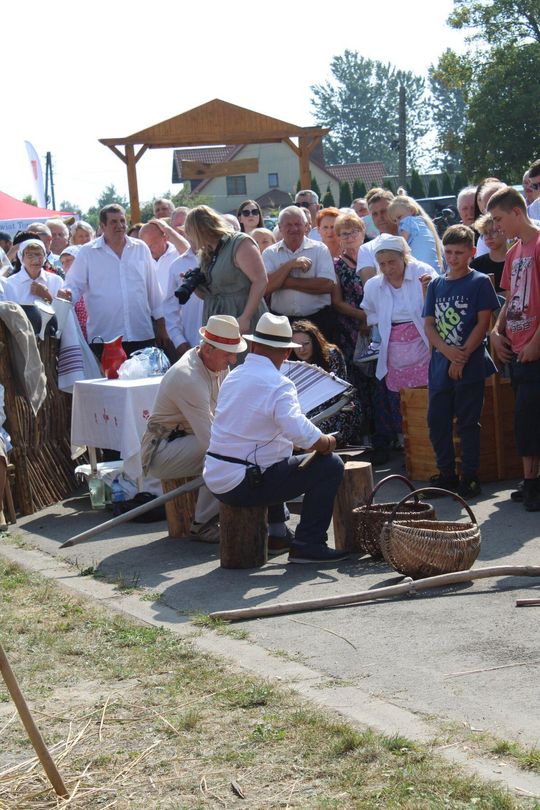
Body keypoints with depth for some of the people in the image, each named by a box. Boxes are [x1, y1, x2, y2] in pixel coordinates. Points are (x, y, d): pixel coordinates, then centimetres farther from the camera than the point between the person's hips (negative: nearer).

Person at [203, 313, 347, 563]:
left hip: (215, 480, 9)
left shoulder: (233, 376, 11)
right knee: (330, 465, -4)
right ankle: (307, 545, -4)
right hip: (244, 484, -9)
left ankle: (276, 535, 36)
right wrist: (327, 442, -5)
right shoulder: (278, 385, -15)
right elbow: (301, 433, -28)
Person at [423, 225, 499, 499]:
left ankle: (469, 477, 8)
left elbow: (483, 323, -8)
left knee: (467, 422, -1)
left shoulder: (480, 282, -3)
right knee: (437, 421, 7)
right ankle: (446, 474, 20)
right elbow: (429, 325, 5)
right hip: (440, 365, 5)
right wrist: (448, 351, -12)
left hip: (470, 366, -5)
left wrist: (462, 356, -14)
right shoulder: (436, 285, 10)